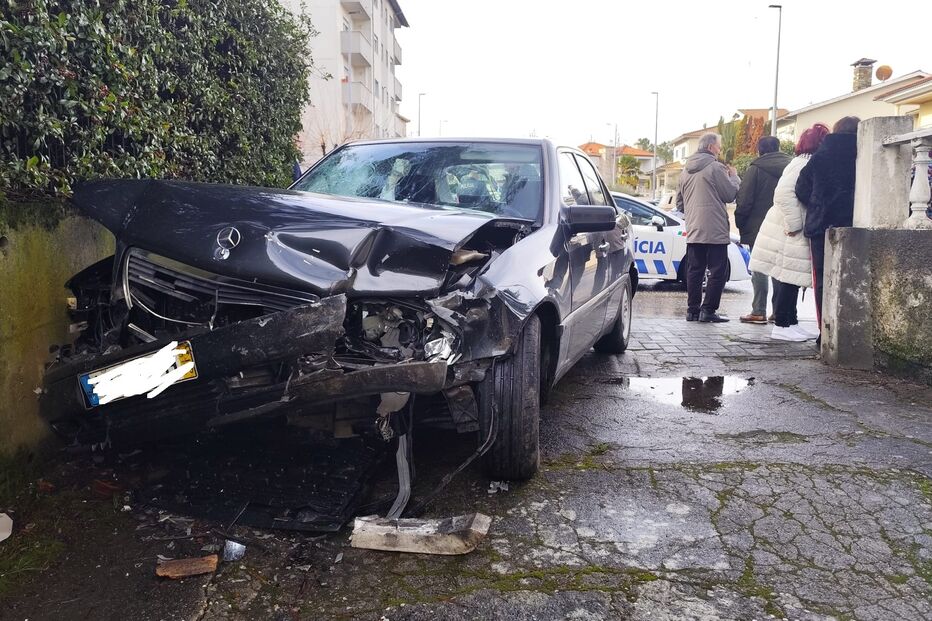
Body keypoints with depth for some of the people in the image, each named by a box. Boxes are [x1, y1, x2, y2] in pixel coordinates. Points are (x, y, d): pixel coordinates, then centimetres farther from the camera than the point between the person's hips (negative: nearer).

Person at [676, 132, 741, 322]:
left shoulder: (686, 170, 15)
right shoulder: (715, 167, -8)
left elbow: (679, 202, 19)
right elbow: (731, 194, -4)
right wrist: (734, 176, 12)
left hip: (693, 230, 7)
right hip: (715, 230, -7)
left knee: (694, 271, 9)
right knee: (717, 271, -1)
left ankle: (693, 309, 11)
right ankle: (708, 310, -4)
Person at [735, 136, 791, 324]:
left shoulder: (756, 168, -7)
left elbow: (744, 201, -11)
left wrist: (741, 224, -1)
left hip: (758, 229, -4)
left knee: (759, 270, -1)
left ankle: (759, 312, -2)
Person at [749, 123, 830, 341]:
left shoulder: (805, 162, 17)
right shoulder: (805, 163, -14)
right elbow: (784, 193, -26)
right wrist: (793, 225, -22)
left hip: (794, 233, 10)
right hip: (788, 234, -10)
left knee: (789, 282, 12)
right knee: (787, 281, -5)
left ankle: (790, 323, 18)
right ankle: (782, 325, 1)